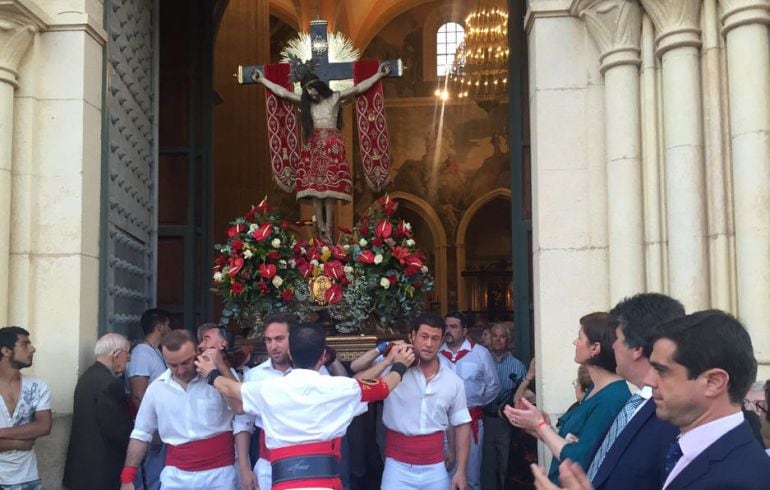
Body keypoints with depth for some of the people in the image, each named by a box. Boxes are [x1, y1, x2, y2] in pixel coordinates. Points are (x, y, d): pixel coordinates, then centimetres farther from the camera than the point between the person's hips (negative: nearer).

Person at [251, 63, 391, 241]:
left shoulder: (334, 98, 9)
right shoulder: (304, 102, 14)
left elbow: (358, 88, 7)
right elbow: (282, 91, 17)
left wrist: (379, 74, 5)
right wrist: (262, 79, 19)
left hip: (332, 145, -2)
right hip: (313, 146, 2)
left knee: (330, 187, -10)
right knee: (314, 187, -8)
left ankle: (328, 229, -12)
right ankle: (321, 230, -9)